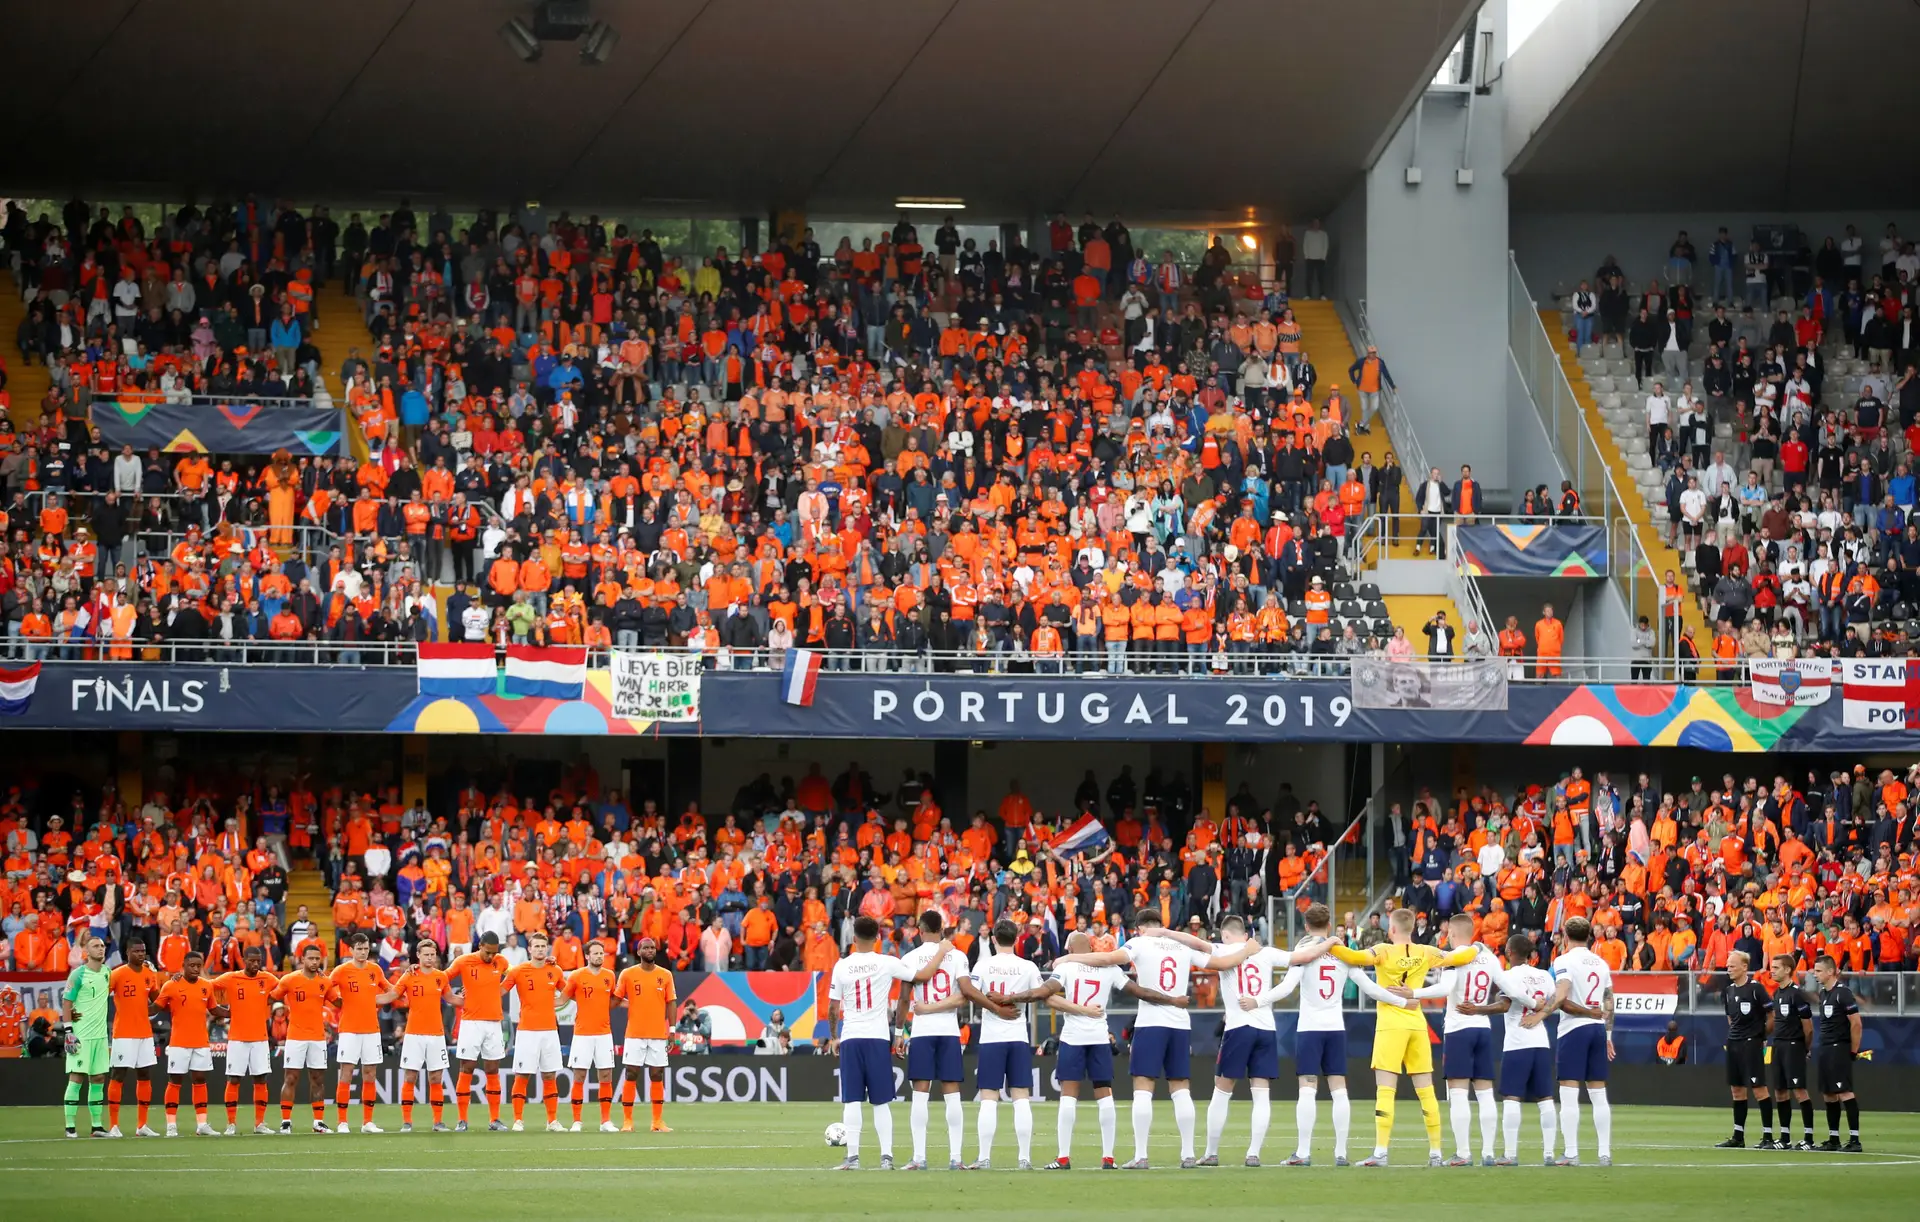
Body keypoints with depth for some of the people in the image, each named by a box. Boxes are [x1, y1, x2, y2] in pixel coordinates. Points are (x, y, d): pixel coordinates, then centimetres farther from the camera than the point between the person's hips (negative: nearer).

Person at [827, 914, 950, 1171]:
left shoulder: (842, 966, 0)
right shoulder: (887, 963, -3)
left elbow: (832, 1008, 3)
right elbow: (922, 976, -2)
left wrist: (834, 1037, 17)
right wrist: (942, 950, 10)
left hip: (850, 1038, 0)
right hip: (878, 1038, 0)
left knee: (851, 1101, 2)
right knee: (881, 1102, 6)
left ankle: (852, 1157, -3)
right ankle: (886, 1157, 0)